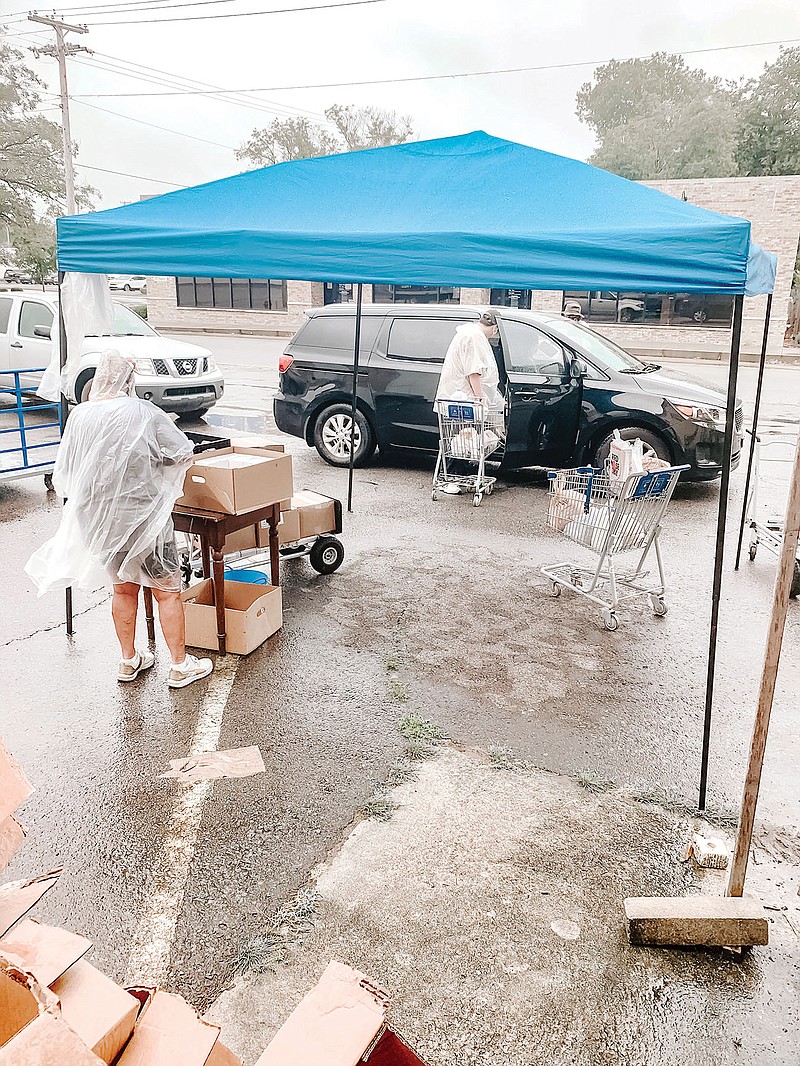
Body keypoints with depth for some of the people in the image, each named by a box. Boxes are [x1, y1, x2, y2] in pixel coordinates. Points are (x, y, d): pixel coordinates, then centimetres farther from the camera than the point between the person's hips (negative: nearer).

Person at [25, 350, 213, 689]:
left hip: (99, 518, 5)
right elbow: (183, 453, -9)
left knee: (123, 588, 20)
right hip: (142, 515, -5)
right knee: (167, 590, 7)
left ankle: (129, 661, 31)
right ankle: (180, 666, 14)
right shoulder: (143, 413, -14)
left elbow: (63, 474, 3)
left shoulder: (79, 416, -3)